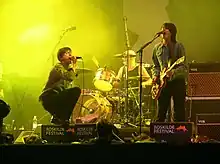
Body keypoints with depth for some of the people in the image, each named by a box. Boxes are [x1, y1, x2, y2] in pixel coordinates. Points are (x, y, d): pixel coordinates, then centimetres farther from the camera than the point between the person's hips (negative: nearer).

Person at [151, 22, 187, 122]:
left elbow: (184, 67, -8)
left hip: (177, 81, -4)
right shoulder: (157, 48, 10)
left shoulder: (178, 46, -3)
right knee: (161, 113, 5)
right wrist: (155, 76, 0)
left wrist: (173, 72, -25)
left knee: (179, 114, -2)